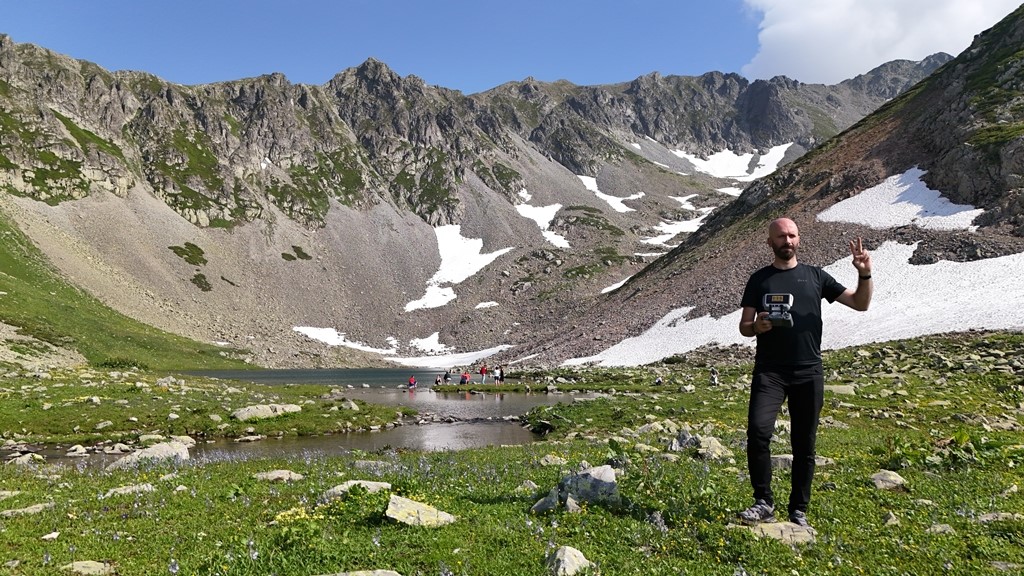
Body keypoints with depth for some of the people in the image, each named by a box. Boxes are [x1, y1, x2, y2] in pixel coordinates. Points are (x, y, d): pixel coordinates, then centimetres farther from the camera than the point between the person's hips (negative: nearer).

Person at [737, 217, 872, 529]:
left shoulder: (815, 276, 11)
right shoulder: (759, 279, 8)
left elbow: (860, 303, 10)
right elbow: (744, 326, 7)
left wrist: (865, 274, -7)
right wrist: (756, 326, -16)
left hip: (809, 373, 2)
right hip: (769, 371, -1)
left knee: (804, 444, 7)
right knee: (758, 430, -19)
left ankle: (799, 511, 19)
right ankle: (764, 503, -5)